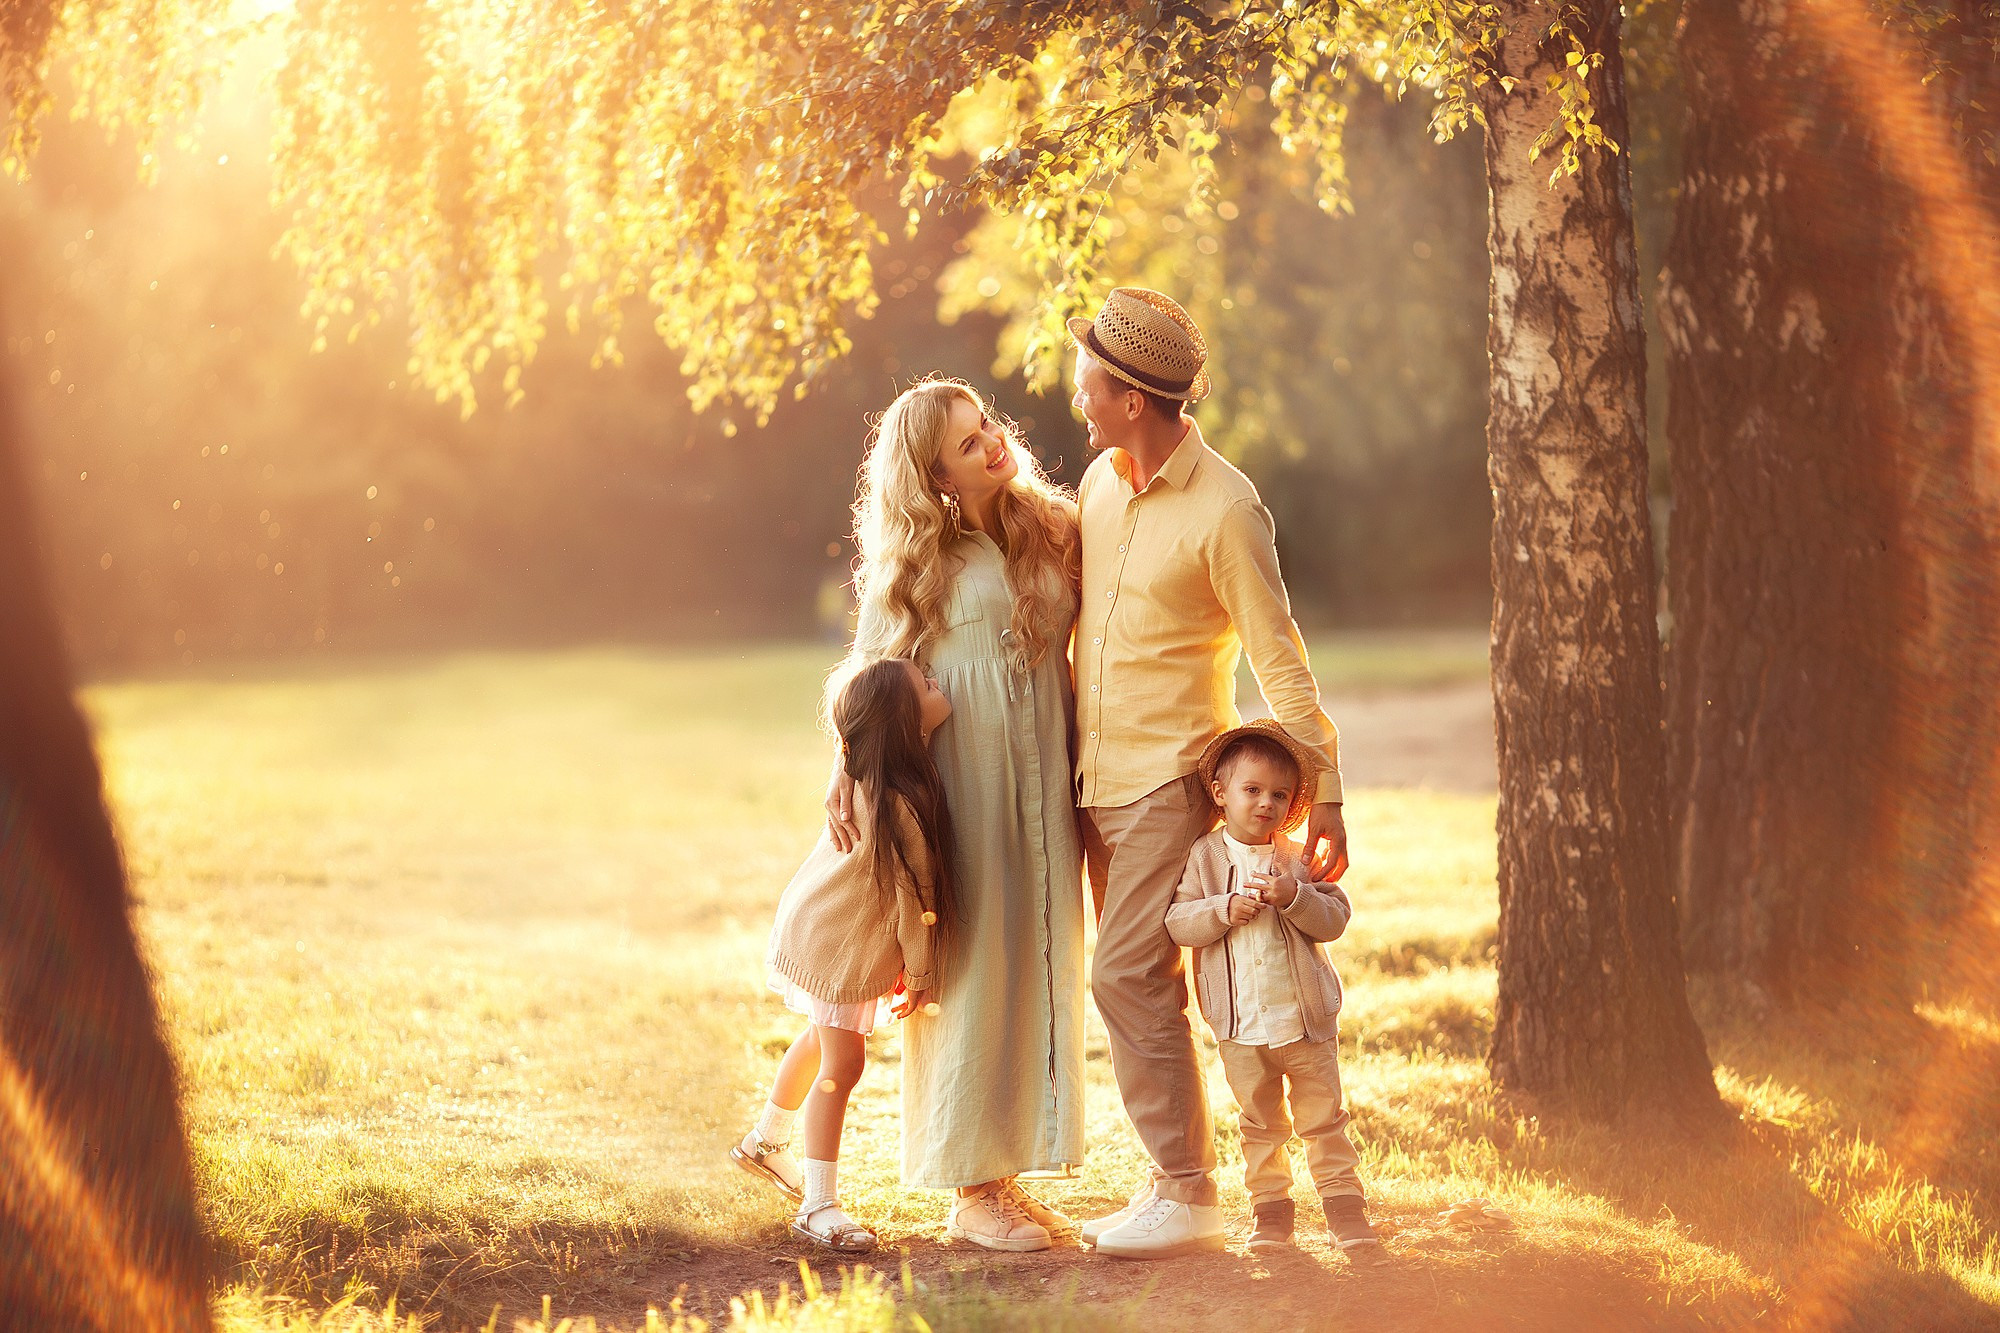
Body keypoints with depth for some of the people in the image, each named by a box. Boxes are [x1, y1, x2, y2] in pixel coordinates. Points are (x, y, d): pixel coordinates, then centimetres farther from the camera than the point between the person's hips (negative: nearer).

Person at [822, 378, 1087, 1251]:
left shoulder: (1056, 531, 8)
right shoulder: (919, 558, -2)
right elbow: (872, 671, 0)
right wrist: (849, 768, -13)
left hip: (1043, 779, 4)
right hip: (959, 776, -4)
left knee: (1037, 965, 5)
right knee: (972, 968, -3)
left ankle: (1012, 1173, 13)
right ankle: (972, 1192, 3)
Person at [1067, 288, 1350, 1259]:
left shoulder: (1225, 510, -15)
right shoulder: (1099, 482, 8)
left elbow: (1280, 661, -11)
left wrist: (1324, 796, -10)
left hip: (1172, 778, -7)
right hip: (1096, 778, 7)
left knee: (1129, 976, -13)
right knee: (1135, 983, 9)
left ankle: (1187, 1197, -7)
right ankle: (1171, 1182, 17)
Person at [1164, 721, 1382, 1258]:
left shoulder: (1299, 859, 2)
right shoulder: (1204, 857, 1)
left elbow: (1335, 917, -4)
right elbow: (1176, 923, -6)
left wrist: (1294, 897, -20)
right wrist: (1224, 909, -21)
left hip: (1306, 1017, 0)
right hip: (1241, 1023, 0)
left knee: (1323, 1117, 5)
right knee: (1260, 1123, 9)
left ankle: (1343, 1202, 12)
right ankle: (1270, 1206, 18)